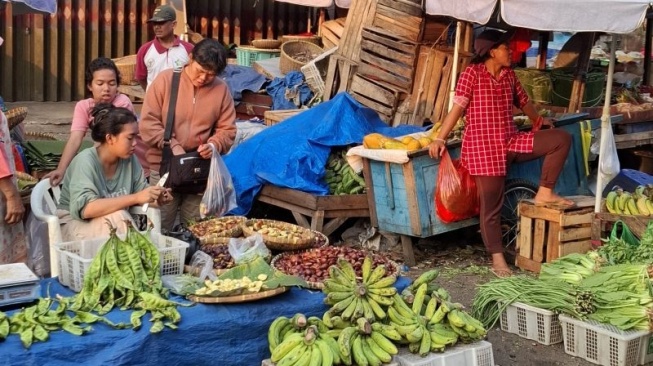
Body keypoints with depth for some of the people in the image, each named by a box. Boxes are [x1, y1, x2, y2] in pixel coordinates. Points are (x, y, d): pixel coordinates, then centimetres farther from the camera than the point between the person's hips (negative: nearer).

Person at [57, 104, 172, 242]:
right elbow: (85, 209, -32)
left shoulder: (130, 159, -4)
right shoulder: (85, 161, -21)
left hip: (111, 225, 5)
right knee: (117, 216, -29)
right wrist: (136, 198, -35)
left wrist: (156, 199, -21)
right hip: (74, 224, -5)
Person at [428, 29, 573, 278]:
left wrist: (539, 120, 39)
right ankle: (497, 259, 6)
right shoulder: (472, 73, -7)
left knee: (561, 139, -6)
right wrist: (440, 139, -16)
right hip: (483, 147, -6)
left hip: (511, 141, 6)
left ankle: (544, 193, 0)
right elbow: (457, 108, -10)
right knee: (491, 205, -4)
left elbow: (523, 101, 27)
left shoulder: (509, 75, 11)